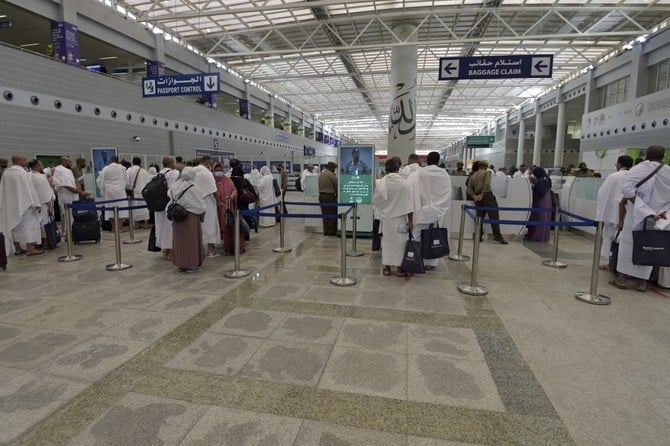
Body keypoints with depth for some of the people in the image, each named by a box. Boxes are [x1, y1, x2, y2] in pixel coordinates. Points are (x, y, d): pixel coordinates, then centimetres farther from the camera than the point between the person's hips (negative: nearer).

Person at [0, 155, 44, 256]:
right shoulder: (22, 172, -14)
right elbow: (29, 189, -16)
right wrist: (35, 204, -14)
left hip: (10, 205, 8)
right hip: (23, 204, -7)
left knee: (15, 226, 12)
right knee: (28, 225, -4)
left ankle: (17, 249, 17)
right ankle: (30, 249, -5)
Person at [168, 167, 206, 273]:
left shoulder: (175, 185, -1)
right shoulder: (192, 187, -17)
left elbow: (170, 196, 11)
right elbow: (200, 204, -12)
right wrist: (203, 209, 6)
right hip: (190, 217, -5)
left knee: (180, 240, 14)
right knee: (191, 240, 5)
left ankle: (180, 264, 22)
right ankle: (191, 265, 11)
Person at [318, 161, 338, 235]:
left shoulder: (320, 174, 13)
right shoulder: (331, 175, -11)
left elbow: (320, 186, 14)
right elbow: (337, 186, -6)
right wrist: (337, 194, 9)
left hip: (321, 195, 8)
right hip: (329, 196, -8)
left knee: (325, 215, 11)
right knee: (332, 215, 1)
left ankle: (326, 232, 15)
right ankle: (332, 232, 5)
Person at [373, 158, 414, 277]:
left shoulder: (380, 183, -8)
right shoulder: (404, 183, -11)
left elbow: (375, 200, -1)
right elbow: (408, 203, -9)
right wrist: (410, 220, -4)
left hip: (386, 217, 2)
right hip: (400, 217, -2)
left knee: (387, 240, 13)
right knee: (400, 241, 9)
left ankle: (387, 267, 18)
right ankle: (399, 268, 15)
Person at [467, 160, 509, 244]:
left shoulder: (472, 176, 18)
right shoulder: (486, 173, 2)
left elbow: (469, 189, 6)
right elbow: (487, 184, -16)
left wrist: (474, 196, -6)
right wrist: (482, 194, -16)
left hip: (478, 198, 6)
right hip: (487, 196, -6)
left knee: (479, 217, 9)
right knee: (494, 217, -4)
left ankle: (479, 236, 8)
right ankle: (497, 236, -7)